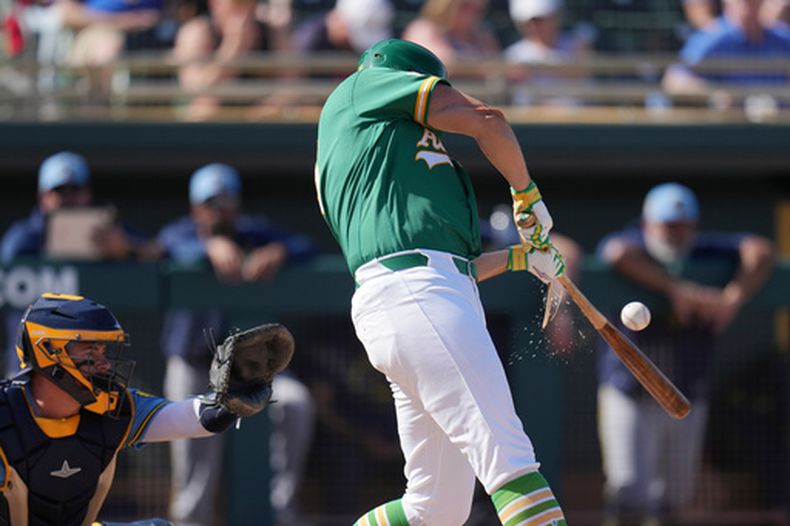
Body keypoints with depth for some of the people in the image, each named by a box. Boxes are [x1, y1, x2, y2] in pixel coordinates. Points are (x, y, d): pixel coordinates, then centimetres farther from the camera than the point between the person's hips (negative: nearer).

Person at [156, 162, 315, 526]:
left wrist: (278, 253, -40)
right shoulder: (179, 233, -5)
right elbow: (182, 249, -31)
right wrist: (212, 247, -54)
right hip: (193, 368, -1)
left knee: (295, 403, -26)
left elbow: (305, 247, -17)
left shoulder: (256, 234, 0)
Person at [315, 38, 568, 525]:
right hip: (412, 296, -9)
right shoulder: (364, 86, 14)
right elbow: (484, 119, 7)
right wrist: (527, 194, 20)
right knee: (509, 461, -23)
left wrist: (519, 256, 40)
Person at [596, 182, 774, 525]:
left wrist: (732, 301, -31)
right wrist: (676, 289, -36)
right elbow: (619, 252, -34)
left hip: (688, 396, 3)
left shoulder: (709, 253, -2)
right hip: (629, 393, -3)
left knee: (674, 495, 12)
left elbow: (761, 252, -16)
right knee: (629, 488, -13)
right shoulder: (631, 244, -9)